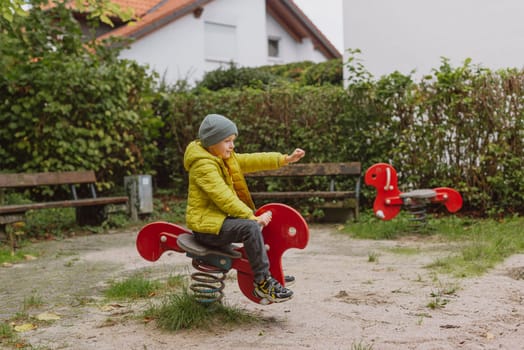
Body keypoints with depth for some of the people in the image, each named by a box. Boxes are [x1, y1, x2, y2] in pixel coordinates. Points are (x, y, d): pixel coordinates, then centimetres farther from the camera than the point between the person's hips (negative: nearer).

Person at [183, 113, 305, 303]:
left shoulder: (225, 158, 12)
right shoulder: (203, 164, -19)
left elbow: (250, 161, 5)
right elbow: (224, 198, -26)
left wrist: (286, 159, -4)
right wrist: (253, 217, -28)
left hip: (221, 218, 11)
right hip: (206, 224, -11)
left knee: (263, 222, 18)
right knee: (251, 227, -30)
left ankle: (272, 272, 27)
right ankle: (263, 282, -21)